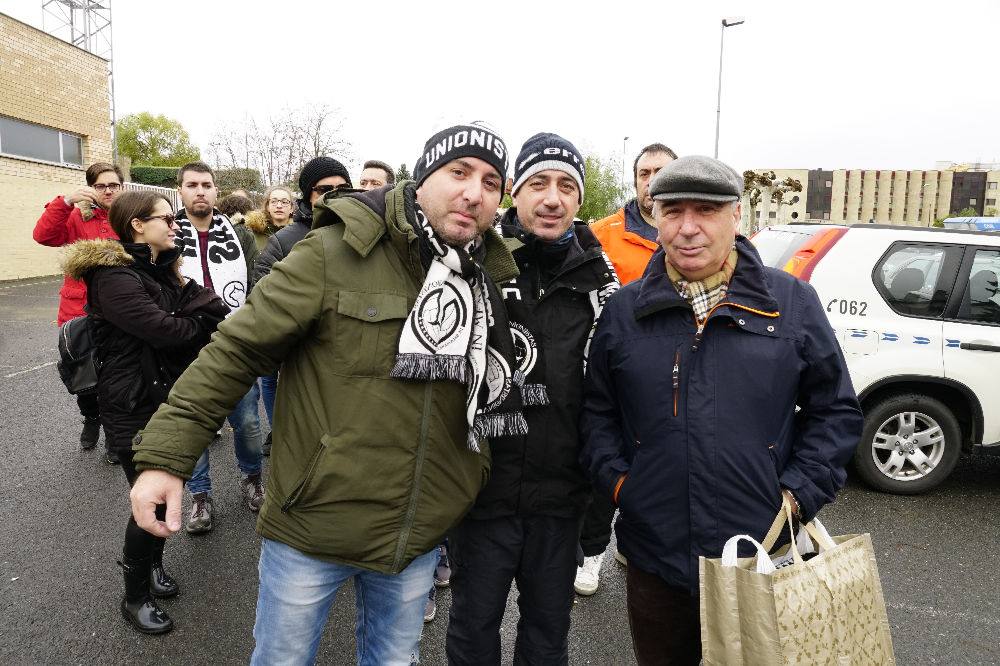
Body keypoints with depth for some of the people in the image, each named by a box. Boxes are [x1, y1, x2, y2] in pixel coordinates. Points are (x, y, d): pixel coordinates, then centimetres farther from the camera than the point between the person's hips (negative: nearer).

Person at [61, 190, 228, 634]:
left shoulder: (161, 269, 11)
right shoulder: (114, 277, -17)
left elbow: (215, 314, 3)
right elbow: (165, 331, -25)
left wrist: (190, 296, -16)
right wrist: (202, 320, -7)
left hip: (171, 398, 8)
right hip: (134, 409, -7)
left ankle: (151, 561, 39)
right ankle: (135, 596, 21)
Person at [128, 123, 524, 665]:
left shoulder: (490, 283, 0)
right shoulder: (335, 253, -15)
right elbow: (238, 349, -13)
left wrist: (471, 484, 11)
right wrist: (165, 456, -16)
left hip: (419, 538, 4)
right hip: (312, 525, -3)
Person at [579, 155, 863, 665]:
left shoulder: (792, 303, -2)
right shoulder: (623, 310, 0)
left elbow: (835, 410, 4)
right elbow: (596, 408, 9)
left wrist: (799, 494, -6)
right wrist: (615, 478, -4)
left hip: (762, 559, -1)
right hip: (654, 557, 1)